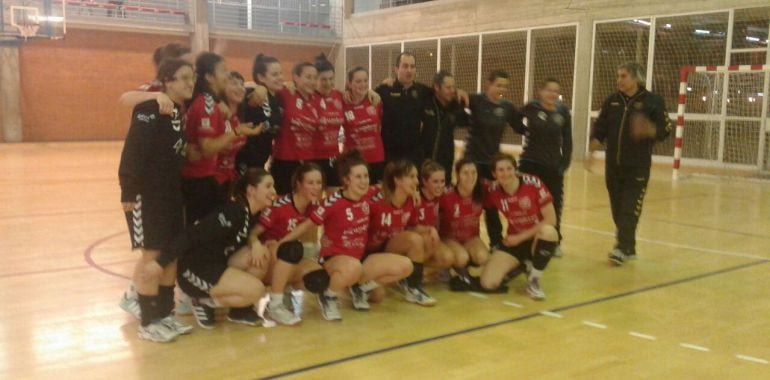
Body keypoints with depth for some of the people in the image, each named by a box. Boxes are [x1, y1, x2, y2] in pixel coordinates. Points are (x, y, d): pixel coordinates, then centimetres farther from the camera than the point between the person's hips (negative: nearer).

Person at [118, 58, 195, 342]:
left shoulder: (179, 112, 11)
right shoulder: (149, 108, -14)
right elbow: (133, 151, -19)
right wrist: (129, 191, -23)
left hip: (171, 191, 8)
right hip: (147, 193, -8)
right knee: (152, 255, -2)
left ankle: (164, 313, 25)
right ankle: (148, 322, 10)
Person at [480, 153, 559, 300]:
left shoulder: (533, 183, -20)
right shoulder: (493, 191, -12)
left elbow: (550, 220, -18)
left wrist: (521, 237, -18)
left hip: (538, 239, -2)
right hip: (513, 241, 2)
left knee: (548, 231, -40)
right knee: (488, 283, -17)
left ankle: (533, 281, -15)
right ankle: (520, 266, 16)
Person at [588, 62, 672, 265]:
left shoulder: (652, 101, -4)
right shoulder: (612, 101, 7)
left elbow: (665, 131, -7)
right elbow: (599, 129, 8)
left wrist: (648, 130, -27)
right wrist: (591, 151, -5)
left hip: (638, 167, -4)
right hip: (613, 165, 5)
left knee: (630, 209, -7)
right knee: (617, 208, 9)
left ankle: (622, 247, -5)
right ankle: (629, 247, 21)